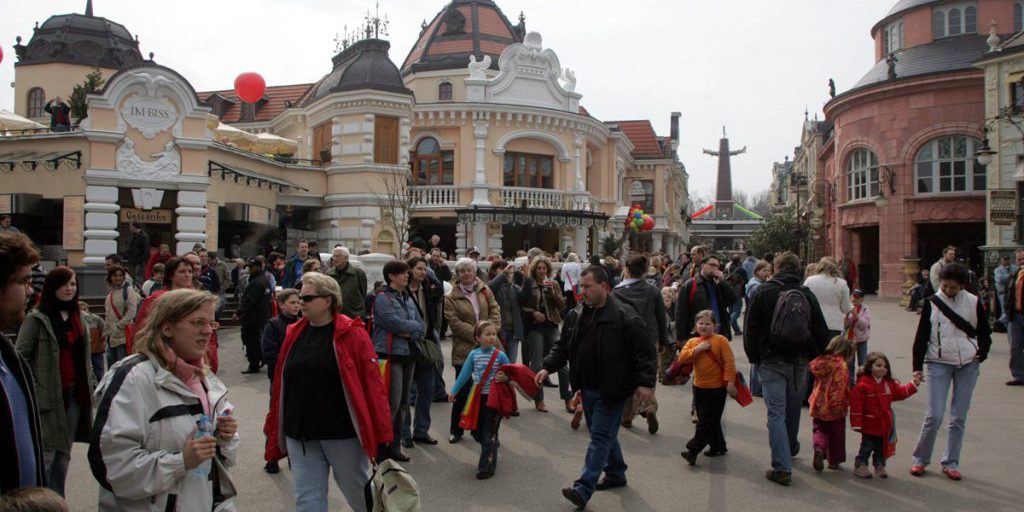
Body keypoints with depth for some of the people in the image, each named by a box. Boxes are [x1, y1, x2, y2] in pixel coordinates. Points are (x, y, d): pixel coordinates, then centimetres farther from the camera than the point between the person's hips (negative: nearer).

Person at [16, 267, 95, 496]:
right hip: (47, 397, -6)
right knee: (45, 456, -7)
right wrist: (31, 388, -15)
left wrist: (92, 383, 12)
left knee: (63, 454, 13)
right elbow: (20, 356, -8)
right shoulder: (37, 318, -6)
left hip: (75, 395, 6)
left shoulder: (77, 318, 15)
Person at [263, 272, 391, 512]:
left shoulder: (352, 334, -10)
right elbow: (280, 384, 9)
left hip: (342, 432, -4)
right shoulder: (293, 334, 5)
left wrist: (382, 435, -15)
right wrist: (274, 428, 10)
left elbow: (373, 385, -13)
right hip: (300, 434, 4)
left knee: (359, 492, 14)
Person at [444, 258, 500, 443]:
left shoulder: (485, 290, 9)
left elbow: (495, 311, 4)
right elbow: (455, 323, -11)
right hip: (464, 350, -3)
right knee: (463, 391, 2)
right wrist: (477, 335, -18)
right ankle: (456, 430, 17)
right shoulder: (451, 298, -2)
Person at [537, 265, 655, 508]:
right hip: (587, 388, 7)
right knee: (604, 434, 20)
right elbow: (563, 346, 12)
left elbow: (645, 352, -15)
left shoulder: (625, 316, -16)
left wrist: (646, 382, -21)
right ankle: (616, 474, 38)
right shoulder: (576, 315, 4)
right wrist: (548, 367, 0)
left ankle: (583, 490, -4)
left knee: (600, 438, -4)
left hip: (611, 391, -7)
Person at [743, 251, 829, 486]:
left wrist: (754, 358, 4)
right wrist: (809, 356, 15)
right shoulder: (807, 295, 2)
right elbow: (822, 333, 5)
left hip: (771, 361, -3)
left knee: (776, 412, -3)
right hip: (799, 362, 3)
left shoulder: (763, 292, -5)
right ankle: (790, 448, 42)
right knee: (793, 409, 20)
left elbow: (751, 329, -6)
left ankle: (782, 467, -9)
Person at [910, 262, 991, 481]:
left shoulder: (973, 302, 2)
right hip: (938, 364, -2)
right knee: (934, 415, -6)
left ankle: (951, 463, 19)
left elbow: (984, 331, 14)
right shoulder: (932, 303, -2)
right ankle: (919, 459, 10)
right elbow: (921, 336, -1)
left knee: (959, 417, 6)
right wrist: (917, 366, -5)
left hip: (967, 364, 2)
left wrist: (982, 353, -2)